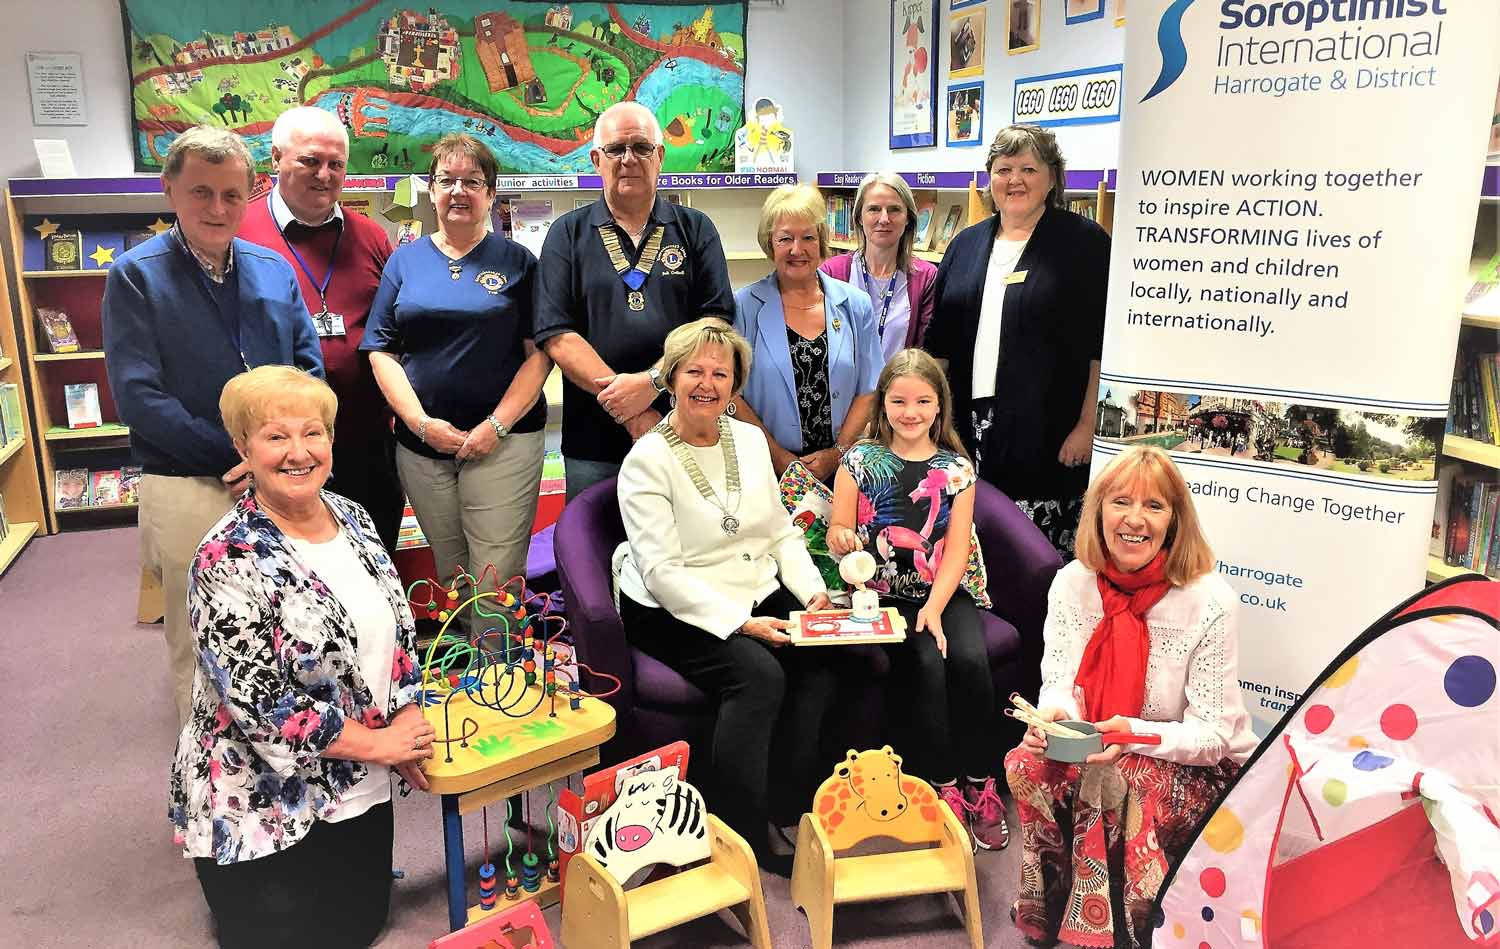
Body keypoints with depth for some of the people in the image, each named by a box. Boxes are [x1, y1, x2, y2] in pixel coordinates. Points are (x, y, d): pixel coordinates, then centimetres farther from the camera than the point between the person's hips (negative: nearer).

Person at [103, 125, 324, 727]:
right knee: (199, 644, 8)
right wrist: (238, 453, -15)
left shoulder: (274, 270, 8)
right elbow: (138, 398, -11)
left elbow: (310, 368, 6)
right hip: (188, 490, -3)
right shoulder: (135, 276, -4)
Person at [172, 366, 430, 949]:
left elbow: (398, 630, 8)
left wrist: (408, 720, -6)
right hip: (265, 803, -6)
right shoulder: (229, 560, -21)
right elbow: (259, 707, -23)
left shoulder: (353, 518, -1)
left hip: (359, 789, 6)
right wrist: (377, 744, -16)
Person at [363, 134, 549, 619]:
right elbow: (382, 351, 6)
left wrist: (495, 426, -13)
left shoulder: (517, 261, 3)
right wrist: (422, 423, -7)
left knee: (496, 577, -6)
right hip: (421, 439, 3)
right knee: (448, 572, 12)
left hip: (503, 440, -3)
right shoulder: (405, 260, 10)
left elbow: (539, 354, -3)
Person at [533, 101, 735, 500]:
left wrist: (653, 381, -17)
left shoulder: (696, 229, 8)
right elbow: (557, 336, -4)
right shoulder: (567, 234, 6)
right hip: (593, 446, 0)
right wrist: (632, 415, -14)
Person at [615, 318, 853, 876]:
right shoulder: (648, 460, -10)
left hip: (761, 597, 6)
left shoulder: (750, 439, 10)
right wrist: (741, 623, -25)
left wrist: (814, 593, -4)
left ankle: (789, 810, -4)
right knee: (760, 675, -30)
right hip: (675, 612, -6)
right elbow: (663, 571, -17)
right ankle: (741, 838, -15)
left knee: (822, 664, -20)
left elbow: (782, 532, 13)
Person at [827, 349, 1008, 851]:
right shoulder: (860, 461, 2)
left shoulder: (956, 468, 5)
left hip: (942, 593, 2)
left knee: (969, 661, -25)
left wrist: (935, 607, -14)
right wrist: (841, 538, -21)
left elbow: (957, 548, -1)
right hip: (881, 596, -1)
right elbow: (838, 536, 4)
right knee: (925, 665, -27)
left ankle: (979, 785, -8)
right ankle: (943, 786, -10)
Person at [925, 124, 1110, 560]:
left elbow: (1104, 345, -6)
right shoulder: (967, 243, 14)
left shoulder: (1084, 242, -1)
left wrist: (1088, 425, -11)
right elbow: (940, 340, 16)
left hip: (1047, 433, -4)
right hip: (971, 426, 5)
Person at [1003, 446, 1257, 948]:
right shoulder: (1071, 584, -7)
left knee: (1124, 785, -33)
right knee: (1028, 765, -24)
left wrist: (1137, 734, -36)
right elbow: (1059, 685, -8)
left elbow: (1213, 734, -17)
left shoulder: (1208, 600, -19)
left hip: (1198, 769, -3)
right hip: (1096, 755, 4)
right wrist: (1054, 717, -33)